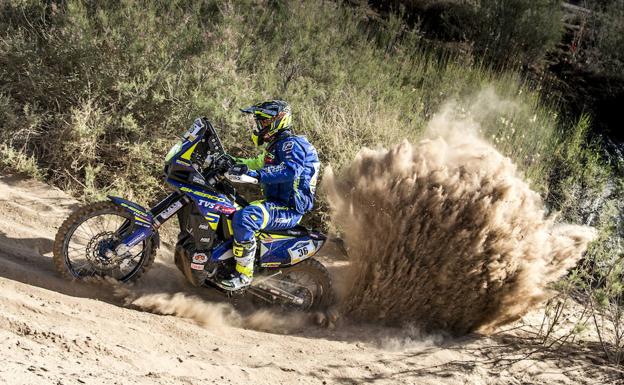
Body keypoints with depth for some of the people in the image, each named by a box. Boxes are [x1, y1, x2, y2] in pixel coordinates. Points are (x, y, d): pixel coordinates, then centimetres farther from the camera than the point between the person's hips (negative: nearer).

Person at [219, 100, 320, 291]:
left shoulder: (291, 144, -15)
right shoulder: (275, 145, 18)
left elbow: (290, 170, -35)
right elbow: (260, 162, 37)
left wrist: (254, 174, -42)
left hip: (288, 210, -11)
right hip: (275, 203, 11)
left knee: (244, 218, -35)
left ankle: (244, 275, -28)